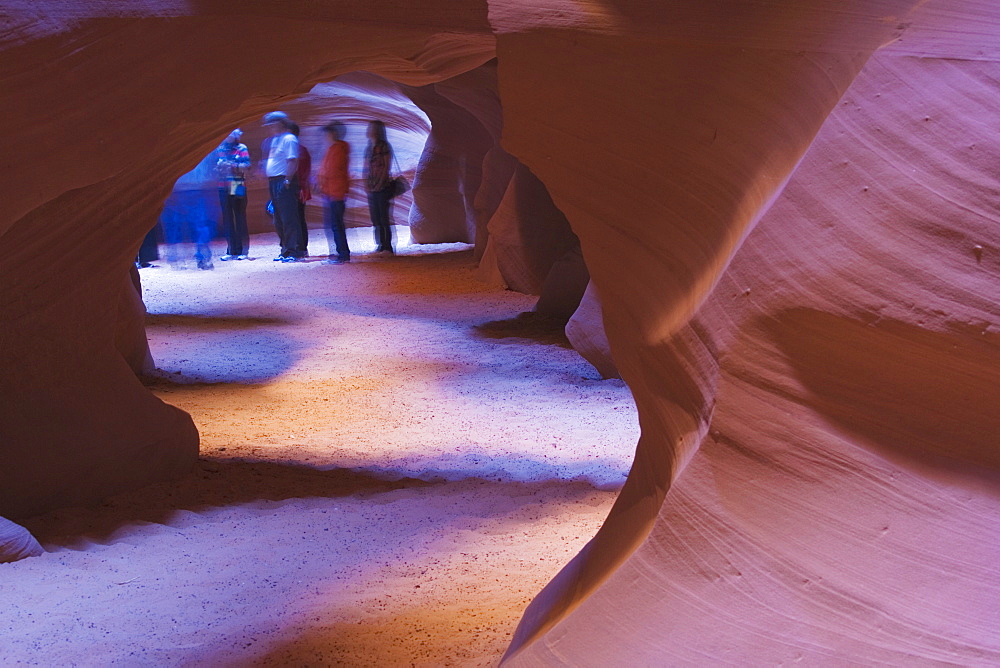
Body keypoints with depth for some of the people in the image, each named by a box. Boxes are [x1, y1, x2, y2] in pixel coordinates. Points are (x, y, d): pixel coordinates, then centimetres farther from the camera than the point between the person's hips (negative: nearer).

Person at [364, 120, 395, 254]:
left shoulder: (384, 147, -4)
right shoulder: (368, 148, 15)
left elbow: (386, 167, -8)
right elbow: (366, 168, 16)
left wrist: (379, 184, -14)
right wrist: (366, 185, 3)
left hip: (383, 186, -7)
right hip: (371, 189, 7)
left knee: (384, 218, -8)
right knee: (375, 219, 6)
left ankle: (387, 247, -7)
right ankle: (380, 245, 11)